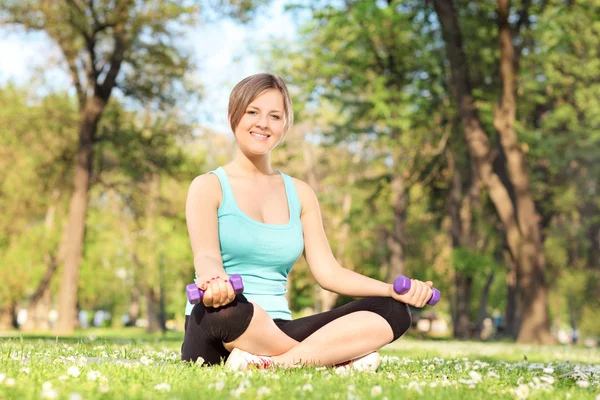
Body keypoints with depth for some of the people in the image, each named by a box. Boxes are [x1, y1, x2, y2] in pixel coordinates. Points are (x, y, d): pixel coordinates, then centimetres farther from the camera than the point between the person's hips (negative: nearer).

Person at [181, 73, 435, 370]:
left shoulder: (300, 194, 18)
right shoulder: (208, 186, 4)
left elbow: (328, 272, 11)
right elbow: (206, 256, -13)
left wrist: (393, 289, -6)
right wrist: (215, 280, -39)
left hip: (276, 332, 5)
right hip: (216, 331, -5)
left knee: (392, 311, -14)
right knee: (223, 306, -41)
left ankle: (268, 363, -30)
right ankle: (339, 359, -24)